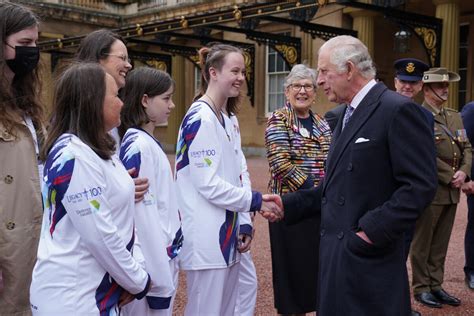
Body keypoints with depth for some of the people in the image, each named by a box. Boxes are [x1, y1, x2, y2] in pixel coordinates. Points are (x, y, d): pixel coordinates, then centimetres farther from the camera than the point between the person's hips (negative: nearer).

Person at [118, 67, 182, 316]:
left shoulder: (148, 143, 9)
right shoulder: (139, 146, -18)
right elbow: (144, 216, -21)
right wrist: (160, 281, -19)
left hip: (163, 258, 9)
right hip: (152, 266, -9)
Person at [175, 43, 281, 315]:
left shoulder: (226, 121, 13)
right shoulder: (200, 119, -15)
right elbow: (208, 185, -20)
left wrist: (242, 224, 9)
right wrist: (256, 201, -12)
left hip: (226, 235, 9)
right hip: (207, 239, -9)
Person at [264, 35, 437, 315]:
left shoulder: (398, 110, -13)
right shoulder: (348, 115, 16)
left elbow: (421, 185, -18)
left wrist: (373, 231, -21)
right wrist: (289, 204, 7)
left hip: (370, 258, -8)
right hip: (338, 252, 8)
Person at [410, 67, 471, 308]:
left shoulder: (455, 116, 15)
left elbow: (467, 148, 13)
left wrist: (463, 172, -4)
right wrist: (450, 176, -14)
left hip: (451, 192, 7)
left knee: (440, 244, 14)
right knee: (422, 244, 5)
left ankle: (436, 286, 24)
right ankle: (421, 288, 16)